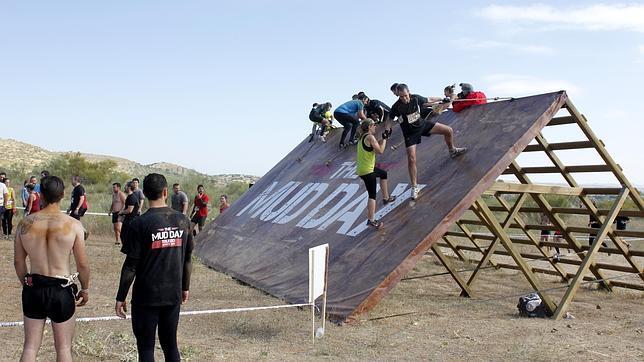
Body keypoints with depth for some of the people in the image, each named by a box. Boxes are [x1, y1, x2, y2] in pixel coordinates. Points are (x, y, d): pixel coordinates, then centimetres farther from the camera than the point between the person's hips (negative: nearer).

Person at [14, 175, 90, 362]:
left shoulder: (25, 224, -4)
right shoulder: (73, 225, -13)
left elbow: (18, 262, 5)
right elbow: (82, 264, -8)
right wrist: (85, 288, 8)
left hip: (33, 290, 3)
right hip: (62, 291, -3)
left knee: (30, 346, 15)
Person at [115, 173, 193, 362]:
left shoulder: (140, 224, -13)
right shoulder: (182, 220, 0)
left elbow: (131, 265, -12)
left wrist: (121, 297, -3)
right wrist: (185, 287, 20)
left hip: (146, 296, -4)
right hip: (174, 295, 4)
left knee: (146, 347, 8)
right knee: (170, 344, 16)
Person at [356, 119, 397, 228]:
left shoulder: (363, 137, 12)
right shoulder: (370, 137, -17)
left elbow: (375, 146, 16)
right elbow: (380, 151, -18)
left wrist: (382, 139, 8)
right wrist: (384, 139, -6)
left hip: (362, 168, 10)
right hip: (367, 171, -10)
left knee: (384, 174, 32)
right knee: (372, 195, -3)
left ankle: (386, 198, 40)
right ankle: (371, 220, -1)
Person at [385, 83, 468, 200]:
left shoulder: (416, 98, -17)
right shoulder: (396, 106, -24)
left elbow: (428, 100, 3)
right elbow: (390, 119, -7)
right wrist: (387, 130, -24)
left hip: (423, 124, 3)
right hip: (410, 133, -3)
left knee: (448, 130, 1)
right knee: (411, 159, -11)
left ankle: (452, 150, 34)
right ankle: (414, 187, 4)